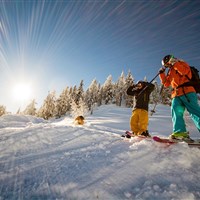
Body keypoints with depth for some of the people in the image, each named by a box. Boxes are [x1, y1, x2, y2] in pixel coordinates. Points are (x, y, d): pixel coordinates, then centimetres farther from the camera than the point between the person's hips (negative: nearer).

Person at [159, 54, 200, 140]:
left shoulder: (181, 63, 11)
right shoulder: (170, 72, 28)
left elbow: (185, 71, -11)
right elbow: (166, 83, 24)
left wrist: (174, 63, -6)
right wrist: (162, 73, 19)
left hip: (187, 92, -6)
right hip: (177, 95, 6)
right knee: (176, 111, -12)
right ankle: (180, 132, -19)